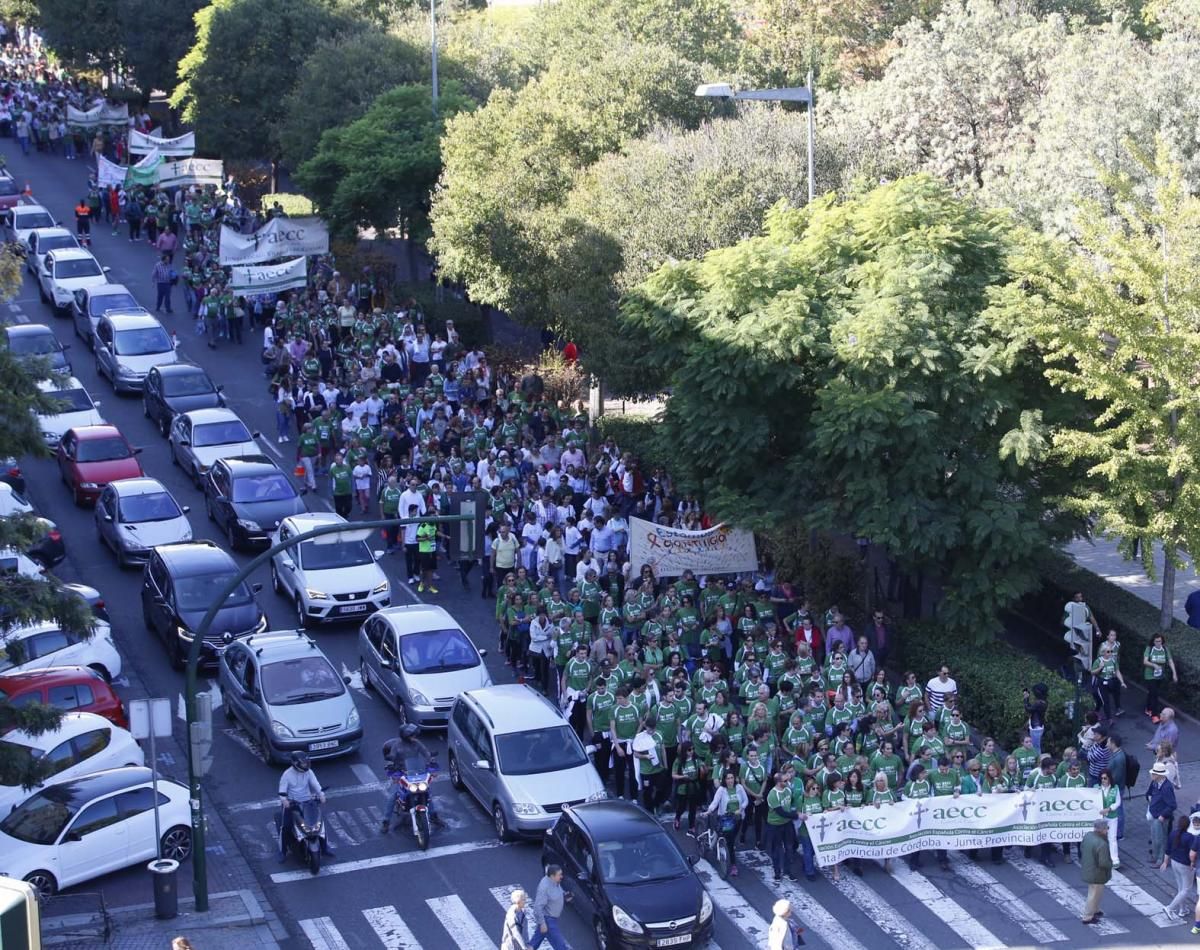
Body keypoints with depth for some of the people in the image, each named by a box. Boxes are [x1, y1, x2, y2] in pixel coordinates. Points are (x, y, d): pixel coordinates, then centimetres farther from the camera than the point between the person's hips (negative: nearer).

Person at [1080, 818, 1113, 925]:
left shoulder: (1087, 836, -7)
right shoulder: (1101, 844, -33)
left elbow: (1081, 849, 9)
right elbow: (1103, 863, -31)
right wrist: (1110, 863, -10)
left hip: (1087, 871, 9)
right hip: (1097, 875, -9)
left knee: (1094, 893, 29)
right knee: (1094, 895, 9)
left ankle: (1095, 910, 48)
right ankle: (1087, 917, 20)